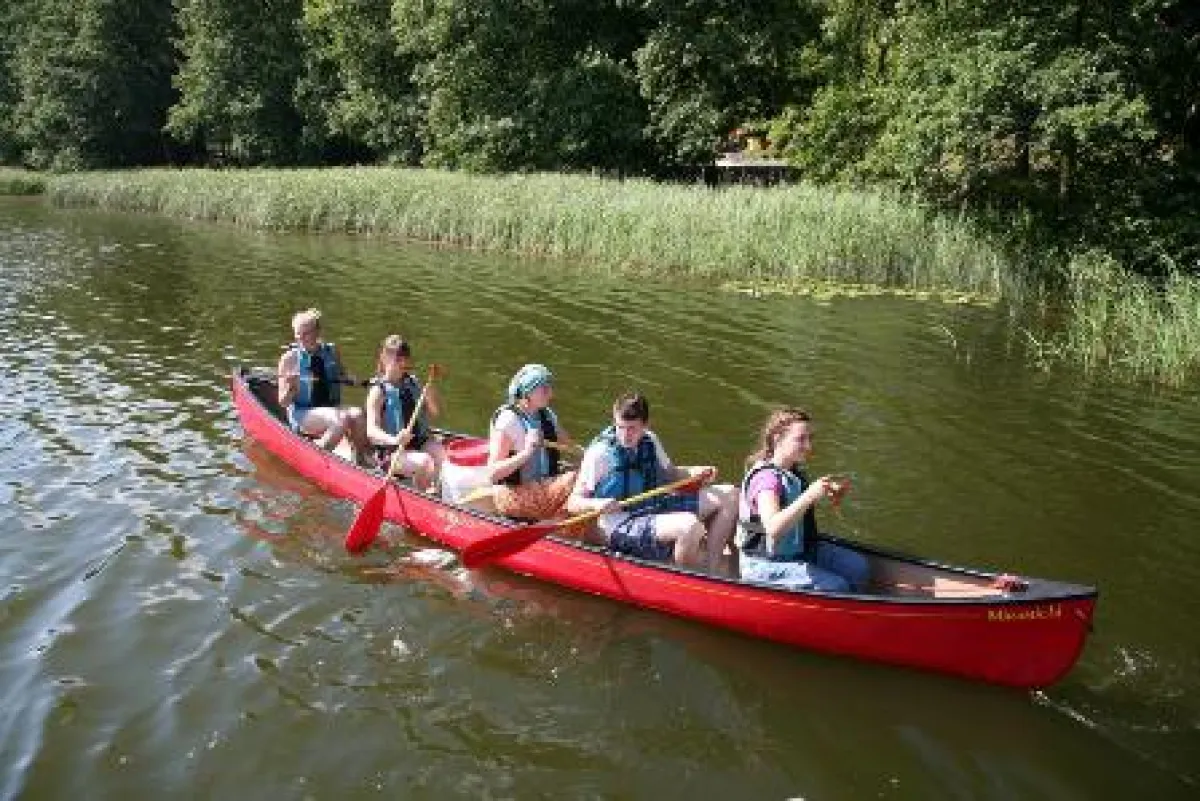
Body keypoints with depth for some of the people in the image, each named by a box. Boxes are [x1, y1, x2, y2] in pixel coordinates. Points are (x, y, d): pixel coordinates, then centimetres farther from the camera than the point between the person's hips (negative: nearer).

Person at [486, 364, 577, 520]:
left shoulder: (547, 416, 10)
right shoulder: (508, 420, -11)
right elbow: (493, 474, -14)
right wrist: (526, 452, -26)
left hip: (547, 486, 7)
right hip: (513, 494, -7)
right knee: (573, 480, -27)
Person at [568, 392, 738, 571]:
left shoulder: (651, 441, 6)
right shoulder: (600, 452, -12)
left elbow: (669, 473, 23)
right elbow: (573, 502, -12)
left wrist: (693, 472, 2)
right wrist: (596, 504, -34)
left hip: (657, 509, 8)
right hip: (622, 527, -8)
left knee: (729, 496, 5)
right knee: (690, 526, -36)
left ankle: (711, 570, 3)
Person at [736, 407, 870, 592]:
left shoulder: (795, 474, 6)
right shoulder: (766, 478, -22)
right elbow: (773, 528, -36)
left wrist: (830, 495, 8)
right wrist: (809, 496, -39)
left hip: (800, 551, 9)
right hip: (768, 567, -9)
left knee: (858, 567, 2)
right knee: (835, 587, -19)